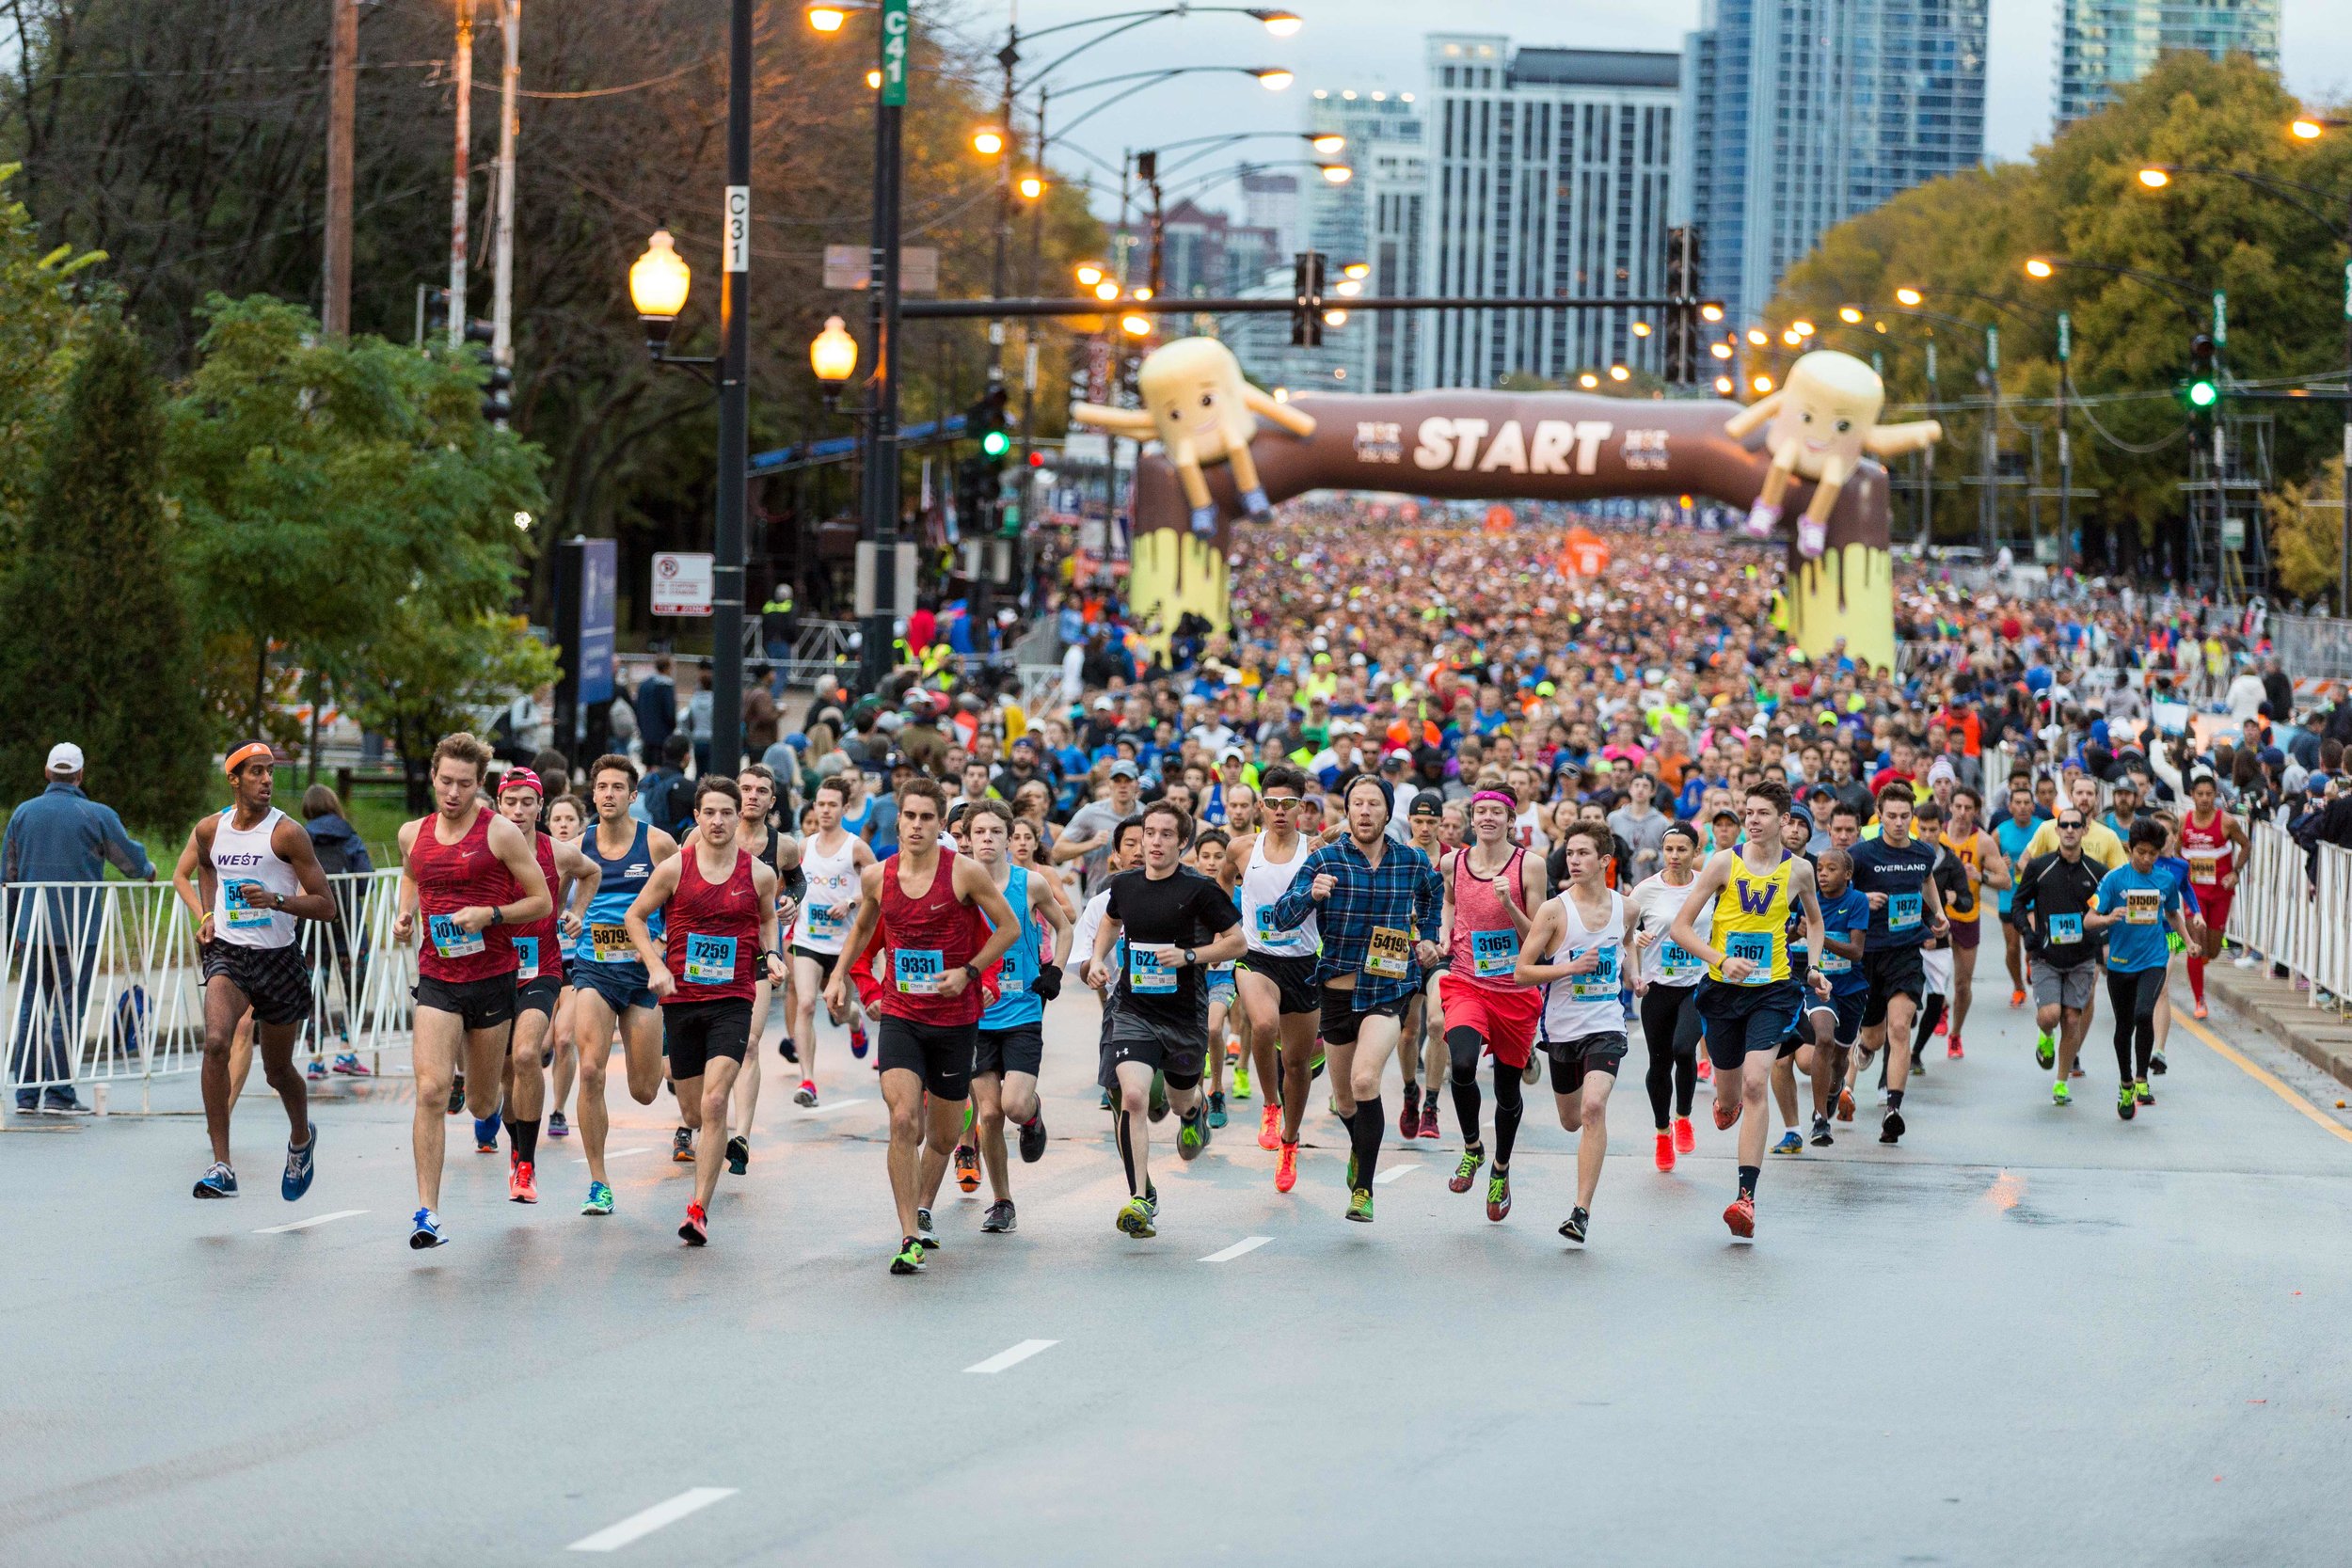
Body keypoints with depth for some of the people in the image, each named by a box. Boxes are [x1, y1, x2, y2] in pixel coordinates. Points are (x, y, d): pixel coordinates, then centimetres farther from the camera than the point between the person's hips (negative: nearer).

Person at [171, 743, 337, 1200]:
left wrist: (276, 900, -24)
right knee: (216, 1042, -25)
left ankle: (301, 1137, 47)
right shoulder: (210, 830, 2)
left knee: (278, 1069, 12)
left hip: (279, 958, -1)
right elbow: (185, 874, 27)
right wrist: (206, 916, 12)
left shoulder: (286, 833, -9)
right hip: (228, 954, 1)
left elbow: (326, 906, -8)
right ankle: (221, 1166, -25)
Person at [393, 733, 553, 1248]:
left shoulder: (501, 833, -6)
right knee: (431, 1089, -17)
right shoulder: (413, 834, 5)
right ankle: (427, 1212, -18)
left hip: (491, 978, -1)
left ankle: (491, 1099, 54)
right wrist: (406, 913, 9)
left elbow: (542, 902, -3)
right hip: (436, 978, 1)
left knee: (481, 1104, 13)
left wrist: (490, 915, -17)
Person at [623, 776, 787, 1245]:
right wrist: (655, 965, -4)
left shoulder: (759, 873, 1)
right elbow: (635, 916, 9)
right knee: (692, 1112, 9)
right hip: (681, 997, 2)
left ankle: (699, 1210, -17)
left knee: (714, 1103, -18)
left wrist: (771, 955, 2)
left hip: (732, 1000, -1)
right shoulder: (675, 869, -2)